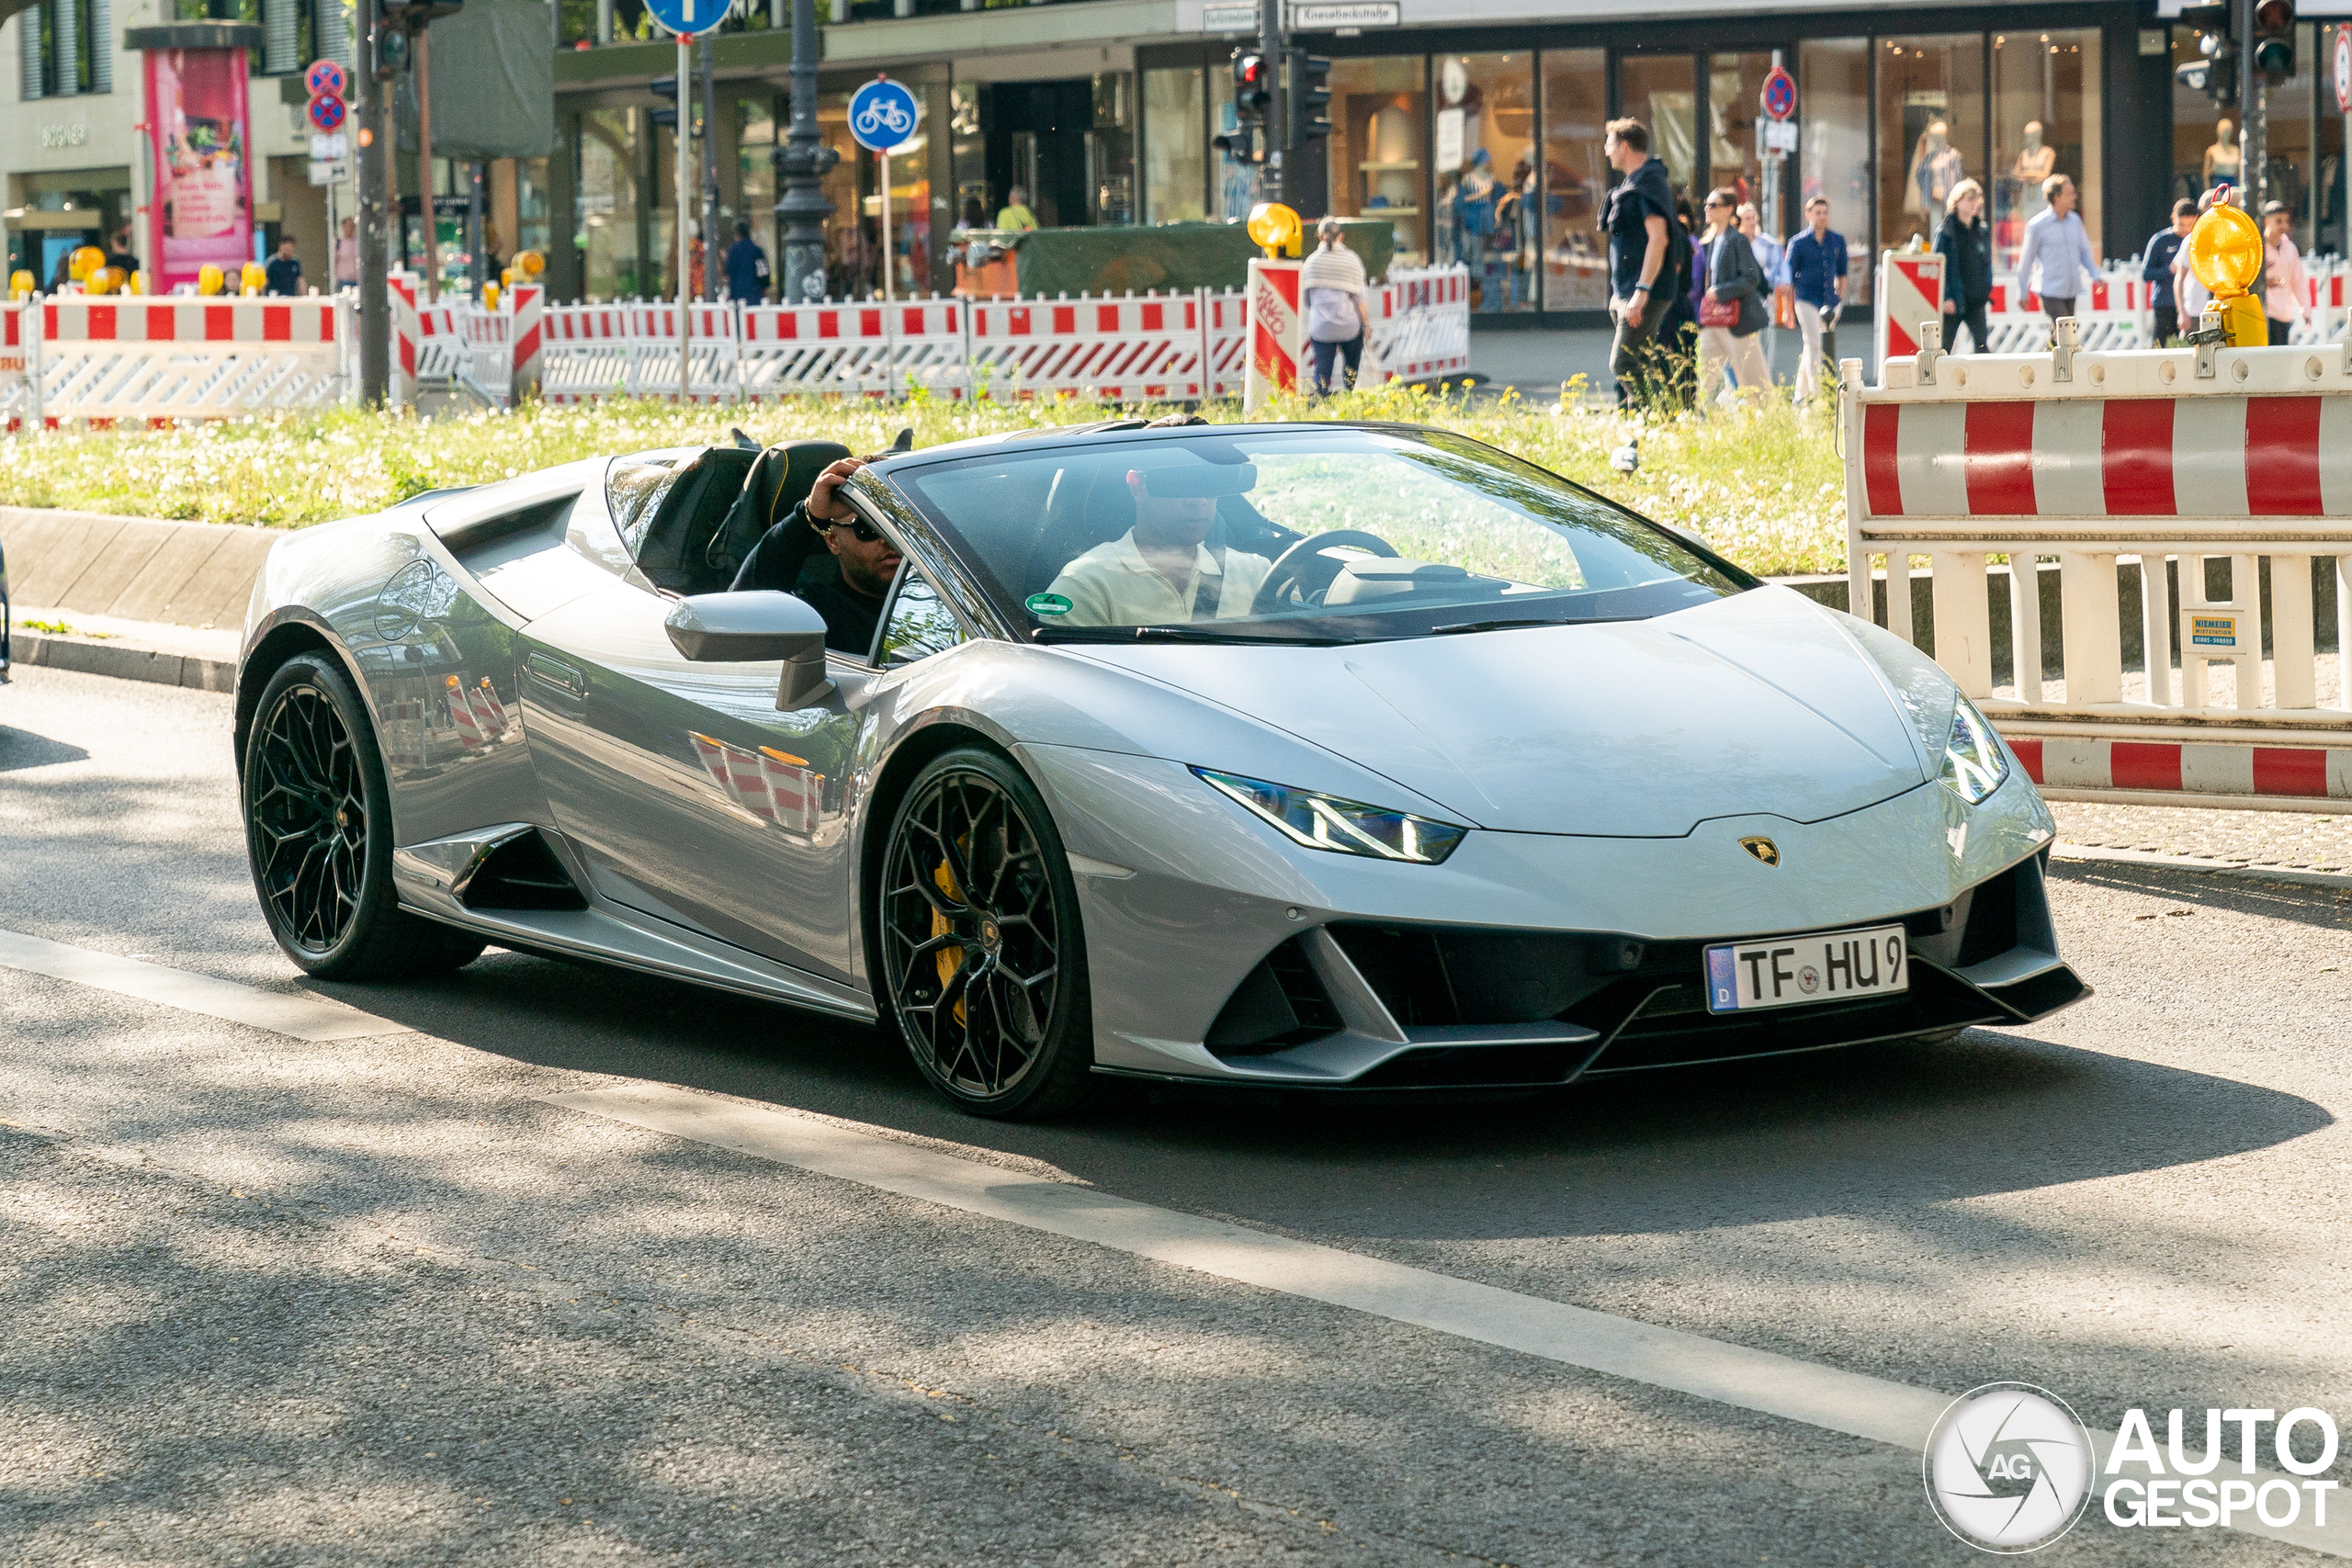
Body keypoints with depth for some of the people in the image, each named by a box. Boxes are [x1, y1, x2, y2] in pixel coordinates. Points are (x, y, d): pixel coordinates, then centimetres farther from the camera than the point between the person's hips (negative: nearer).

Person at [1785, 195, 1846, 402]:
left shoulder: (1838, 241, 10)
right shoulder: (1798, 243, 0)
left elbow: (1842, 273, 19)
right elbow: (1789, 278, 3)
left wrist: (1840, 298, 14)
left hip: (1830, 300, 4)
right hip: (1807, 299, -4)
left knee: (1812, 346, 10)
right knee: (1814, 345, -12)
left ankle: (1801, 393, 21)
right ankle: (1816, 394, -17)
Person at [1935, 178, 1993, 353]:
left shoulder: (1983, 230, 10)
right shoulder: (1946, 231, -5)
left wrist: (1987, 289, 5)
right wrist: (1945, 298, -14)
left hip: (1977, 300, 4)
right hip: (1954, 301, -4)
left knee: (1982, 347, -1)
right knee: (1945, 347, 2)